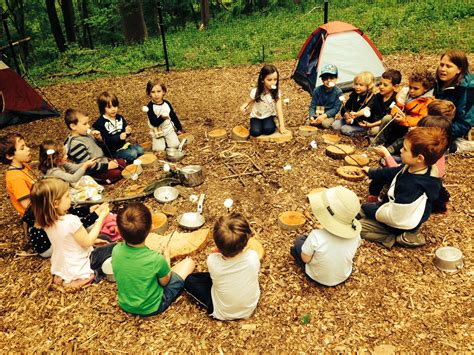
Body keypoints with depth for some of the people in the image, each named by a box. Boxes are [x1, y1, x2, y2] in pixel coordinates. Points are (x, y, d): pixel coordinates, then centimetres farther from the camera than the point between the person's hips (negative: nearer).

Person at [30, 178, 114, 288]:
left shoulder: (46, 221, -5)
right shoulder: (71, 220, -31)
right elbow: (87, 242, -18)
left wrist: (92, 239, 7)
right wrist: (101, 217, -14)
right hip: (78, 271, -8)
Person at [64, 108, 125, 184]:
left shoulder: (86, 134, 2)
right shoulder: (76, 144, -26)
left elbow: (98, 147, 15)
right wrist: (107, 166, -24)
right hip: (93, 172, -9)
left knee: (122, 163, 11)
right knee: (116, 173, -23)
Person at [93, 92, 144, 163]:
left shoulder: (120, 118, 7)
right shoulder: (100, 123, -13)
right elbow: (105, 140, -17)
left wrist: (128, 132, -14)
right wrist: (119, 137, -30)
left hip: (123, 144, 7)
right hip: (113, 150, -6)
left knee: (140, 150, -8)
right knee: (132, 154, -22)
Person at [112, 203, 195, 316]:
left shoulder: (116, 250, -22)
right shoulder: (156, 259, -35)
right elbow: (165, 282, -13)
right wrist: (166, 256, 0)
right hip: (151, 308, -5)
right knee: (189, 262, 4)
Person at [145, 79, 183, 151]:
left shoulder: (167, 103, -3)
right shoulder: (150, 107, -16)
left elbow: (174, 116, 8)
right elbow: (154, 122, -23)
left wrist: (179, 128, 12)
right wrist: (162, 117, -42)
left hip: (169, 129, 3)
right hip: (157, 132, -3)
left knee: (174, 145, -13)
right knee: (159, 149, -16)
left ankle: (166, 140, 19)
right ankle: (154, 140, 18)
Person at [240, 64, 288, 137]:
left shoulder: (276, 93, -17)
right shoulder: (255, 92, -19)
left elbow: (279, 110, -16)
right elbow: (248, 102, -3)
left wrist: (282, 126, -23)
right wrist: (243, 107, -27)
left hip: (269, 116, 0)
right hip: (256, 116, 0)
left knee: (268, 130, -29)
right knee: (255, 132, -25)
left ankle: (272, 123, 4)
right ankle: (257, 124, 7)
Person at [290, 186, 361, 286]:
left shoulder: (316, 236, -38)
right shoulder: (355, 235, -25)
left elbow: (306, 259, -21)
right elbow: (349, 255, -5)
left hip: (317, 277, -3)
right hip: (344, 277, 4)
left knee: (298, 241, 15)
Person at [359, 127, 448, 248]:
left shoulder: (411, 187, -40)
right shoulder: (412, 167, -13)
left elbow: (394, 217, -31)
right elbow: (393, 172, 10)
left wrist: (369, 209, -17)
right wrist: (371, 172, 13)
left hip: (400, 225, -9)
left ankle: (398, 238, -7)